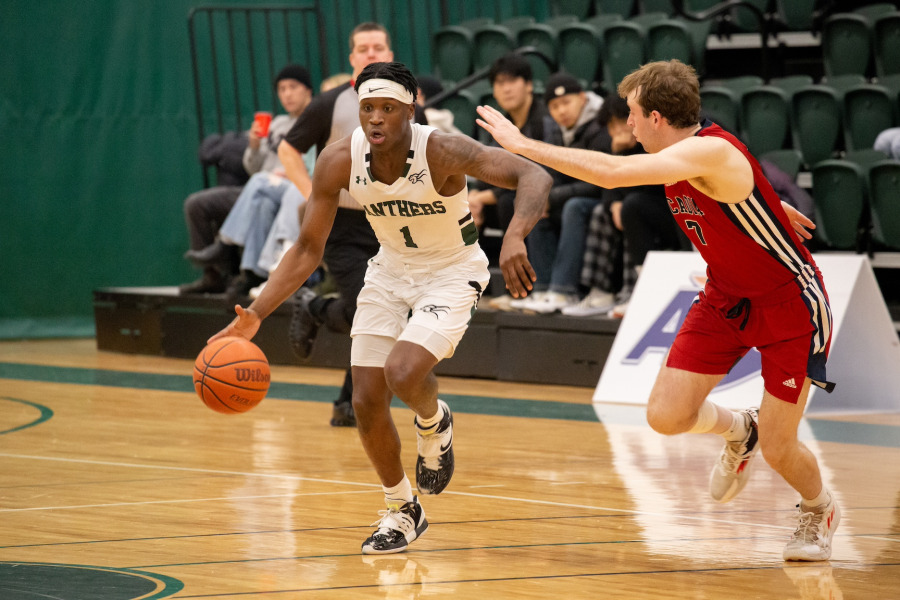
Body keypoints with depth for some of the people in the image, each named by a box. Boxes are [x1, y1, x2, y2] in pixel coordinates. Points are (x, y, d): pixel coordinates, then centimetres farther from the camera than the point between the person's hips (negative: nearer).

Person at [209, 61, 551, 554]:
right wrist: (256, 314, -19)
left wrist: (514, 237, -58)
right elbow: (308, 248, -8)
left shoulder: (442, 151, -30)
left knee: (402, 375, -28)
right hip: (390, 270, 5)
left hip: (451, 273, -5)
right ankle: (401, 512, 25)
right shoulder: (339, 160, -18)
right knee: (366, 401, 0)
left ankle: (434, 422, 10)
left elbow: (533, 176, -38)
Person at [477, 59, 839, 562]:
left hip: (789, 304, -8)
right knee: (666, 416, -7)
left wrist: (523, 144, -36)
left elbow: (612, 172, -40)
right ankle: (738, 431, 27)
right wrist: (771, 206, 41)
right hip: (725, 299, 8)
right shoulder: (679, 158, -3)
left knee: (777, 449, -5)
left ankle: (820, 512, 29)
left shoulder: (710, 151, -30)